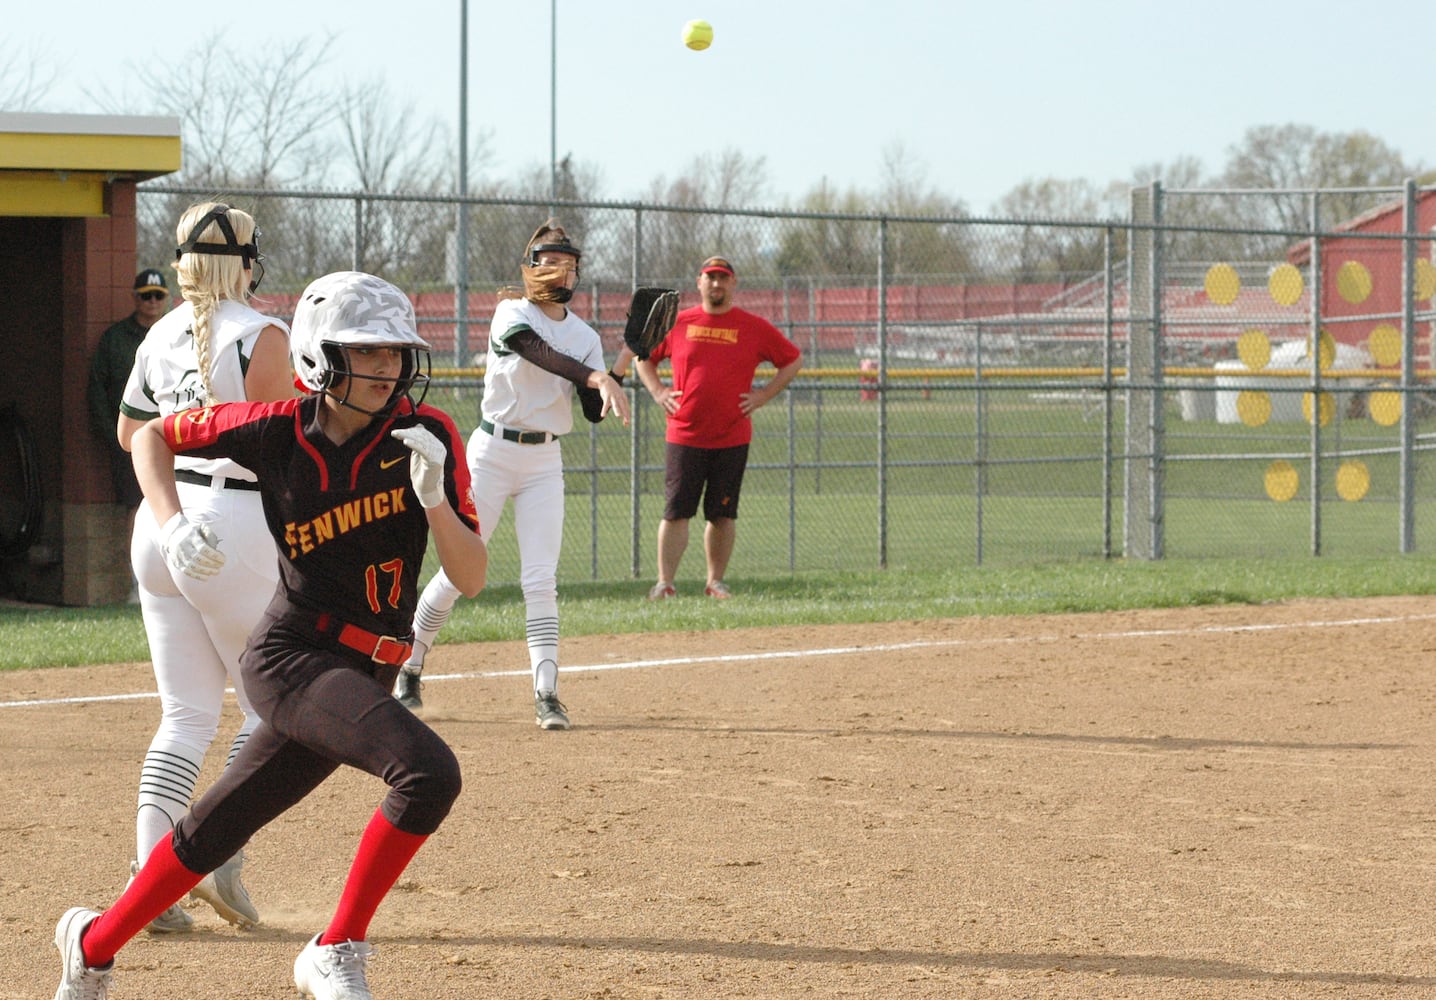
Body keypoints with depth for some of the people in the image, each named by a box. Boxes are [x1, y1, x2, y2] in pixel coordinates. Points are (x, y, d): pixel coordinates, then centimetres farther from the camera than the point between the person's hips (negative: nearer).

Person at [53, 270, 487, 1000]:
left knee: (216, 830, 16)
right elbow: (151, 437, 10)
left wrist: (433, 497, -22)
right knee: (428, 772, -27)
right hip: (292, 656, -4)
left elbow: (470, 579, -6)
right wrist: (171, 524, -7)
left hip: (364, 674, 4)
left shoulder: (428, 436, -4)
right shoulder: (278, 432, -7)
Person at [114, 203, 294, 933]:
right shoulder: (260, 336, -9)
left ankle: (149, 874, -2)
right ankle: (225, 859, -4)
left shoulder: (161, 336, 10)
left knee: (187, 714, 9)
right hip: (233, 523, -6)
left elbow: (130, 433, 21)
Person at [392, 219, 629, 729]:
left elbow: (594, 413, 2)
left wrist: (614, 383, -19)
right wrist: (595, 376, -44)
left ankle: (546, 694, -7)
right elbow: (538, 352, -29)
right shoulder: (512, 313, -8)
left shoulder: (585, 336, 6)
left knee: (541, 580, -5)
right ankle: (409, 667, 19)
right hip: (492, 452, -3)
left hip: (545, 461, 3)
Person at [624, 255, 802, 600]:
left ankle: (715, 581, 15)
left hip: (732, 439, 0)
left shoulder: (754, 328, 4)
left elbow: (793, 360, 11)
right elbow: (642, 356, 19)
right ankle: (665, 582, -2)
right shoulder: (676, 323, 6)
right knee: (676, 512, -4)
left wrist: (764, 395, 1)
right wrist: (658, 392, 5)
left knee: (723, 514, 5)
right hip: (684, 437, 0)